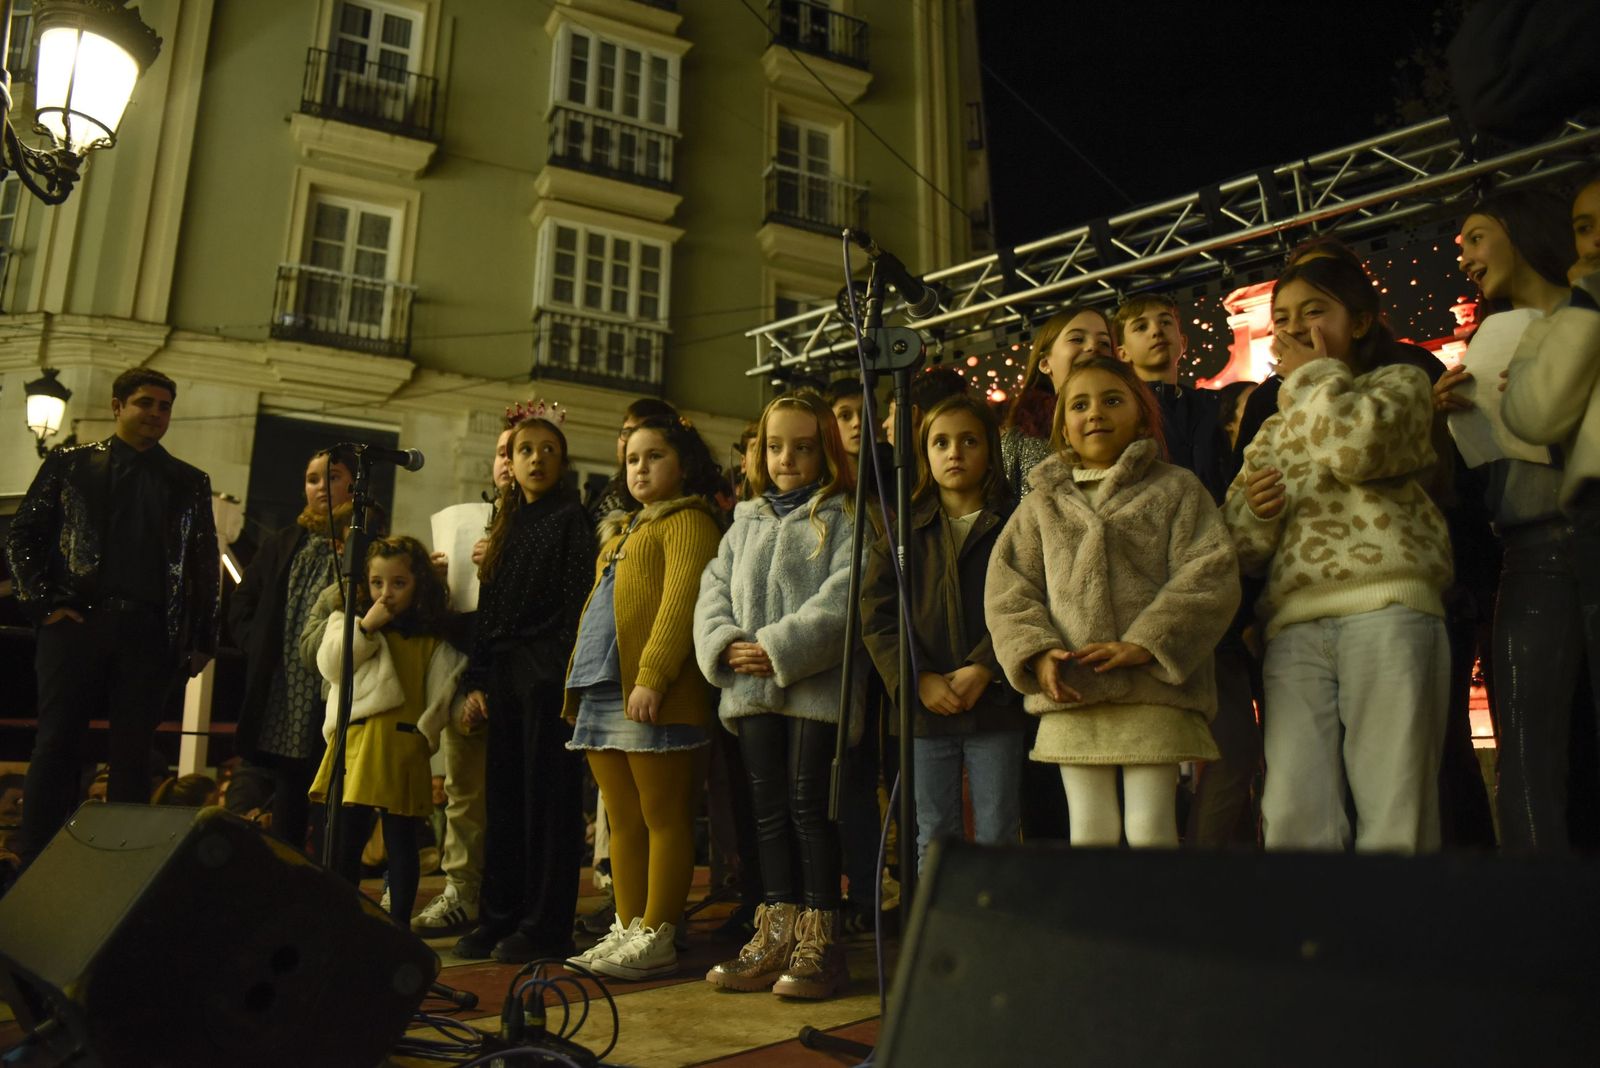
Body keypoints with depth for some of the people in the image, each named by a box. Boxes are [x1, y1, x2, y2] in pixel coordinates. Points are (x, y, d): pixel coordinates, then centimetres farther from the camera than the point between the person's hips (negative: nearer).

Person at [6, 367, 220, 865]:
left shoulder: (190, 482, 13)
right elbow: (22, 536, 8)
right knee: (56, 746, 0)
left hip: (152, 633, 1)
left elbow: (207, 564, 12)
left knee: (133, 754, 3)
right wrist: (43, 604, -3)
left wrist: (203, 639, 6)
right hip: (76, 623, -1)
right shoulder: (70, 464, 10)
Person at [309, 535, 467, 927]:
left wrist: (465, 706, -8)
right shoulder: (349, 621, 12)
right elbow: (330, 665, -3)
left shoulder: (433, 639, 10)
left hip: (404, 745, -1)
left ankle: (400, 922, 14)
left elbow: (443, 690, 9)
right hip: (356, 740, 1)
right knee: (347, 834, 4)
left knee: (401, 839, 5)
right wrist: (365, 627, -8)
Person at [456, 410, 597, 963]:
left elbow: (578, 602, -9)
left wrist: (567, 678, -16)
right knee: (503, 798, 10)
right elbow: (487, 610, 16)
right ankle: (498, 917, 19)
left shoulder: (571, 519, -1)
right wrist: (477, 680, 10)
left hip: (548, 672, -7)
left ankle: (545, 926, 5)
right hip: (504, 673, 7)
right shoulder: (505, 525, 17)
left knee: (548, 798, -2)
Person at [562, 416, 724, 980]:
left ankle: (656, 939, 2)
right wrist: (581, 680, 17)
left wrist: (652, 676, -25)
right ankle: (628, 930, 18)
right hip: (604, 691, 9)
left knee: (664, 818, -2)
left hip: (652, 696, -9)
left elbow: (681, 602, -15)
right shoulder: (621, 530, 26)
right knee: (624, 822, 11)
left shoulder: (688, 521, -2)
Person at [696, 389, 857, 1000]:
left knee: (808, 806, -3)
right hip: (751, 688, 6)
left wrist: (780, 648, -19)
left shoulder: (844, 517, 0)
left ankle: (819, 940, 8)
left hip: (817, 685, -6)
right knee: (769, 810, 10)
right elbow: (713, 592, 13)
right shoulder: (746, 522, 19)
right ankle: (775, 935, 18)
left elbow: (843, 596, -13)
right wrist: (726, 644, -7)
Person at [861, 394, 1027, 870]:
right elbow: (876, 615, 1)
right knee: (933, 838, 9)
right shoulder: (904, 532, 9)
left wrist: (985, 670, -17)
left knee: (997, 835, 6)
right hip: (924, 707, 2)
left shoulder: (1013, 525, 3)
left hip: (996, 703, -2)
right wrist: (918, 679, -12)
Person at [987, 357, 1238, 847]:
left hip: (1153, 689, -2)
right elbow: (1006, 588, 8)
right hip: (1069, 697, 3)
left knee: (1150, 827, -1)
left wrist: (1145, 643, -15)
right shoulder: (1041, 503, 16)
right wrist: (1036, 652, -9)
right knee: (1089, 829, 6)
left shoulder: (1175, 488, 8)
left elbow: (1210, 575, -4)